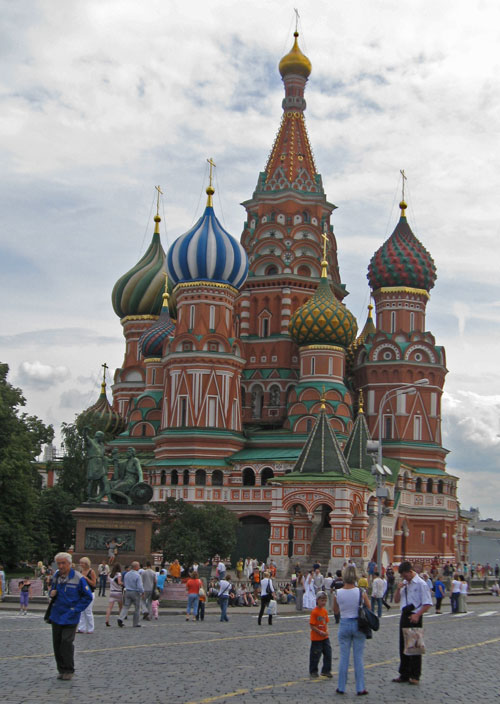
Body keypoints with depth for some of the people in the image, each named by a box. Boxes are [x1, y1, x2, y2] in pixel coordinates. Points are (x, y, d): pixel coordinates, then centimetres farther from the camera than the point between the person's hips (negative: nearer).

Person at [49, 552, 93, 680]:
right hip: (56, 616, 6)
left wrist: (76, 609, -12)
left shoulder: (78, 578, -12)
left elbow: (88, 597, -6)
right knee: (57, 643, 8)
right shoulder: (56, 576, 5)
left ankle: (68, 671, 1)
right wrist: (51, 593, -2)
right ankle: (61, 669, 19)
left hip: (70, 618, -6)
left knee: (67, 643, -11)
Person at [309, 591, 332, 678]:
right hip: (316, 638, -6)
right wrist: (320, 632, -20)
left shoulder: (325, 611, 5)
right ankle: (313, 671, 21)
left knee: (328, 653, 4)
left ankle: (326, 671, 16)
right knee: (315, 655, 4)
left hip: (325, 637, 6)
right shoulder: (314, 612, -16)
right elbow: (312, 625, -16)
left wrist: (326, 631, -4)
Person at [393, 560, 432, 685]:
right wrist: (398, 589, -3)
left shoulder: (421, 584, -12)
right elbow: (396, 600, 14)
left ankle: (415, 676, 9)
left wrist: (417, 615, -21)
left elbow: (428, 604, -13)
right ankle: (404, 674, 20)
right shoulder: (404, 583, 9)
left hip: (414, 617, -7)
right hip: (404, 616, 7)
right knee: (403, 645, 11)